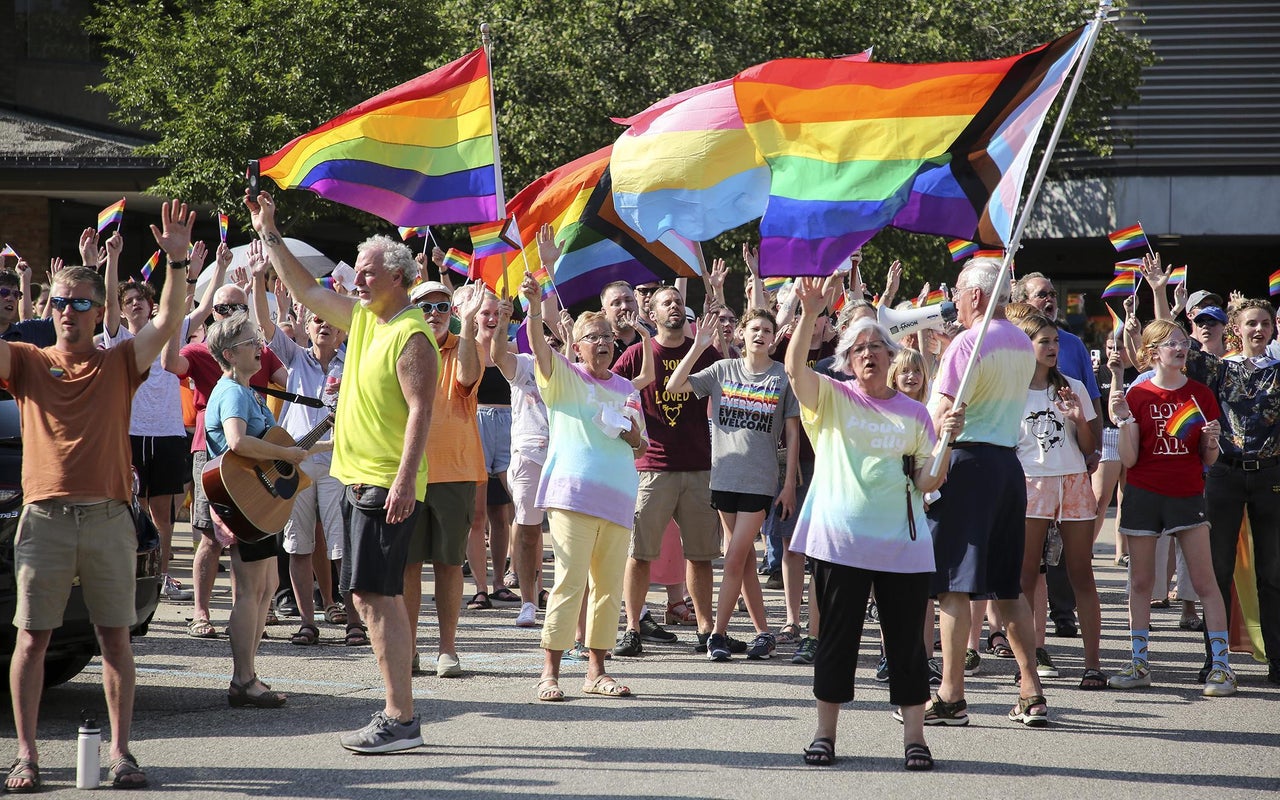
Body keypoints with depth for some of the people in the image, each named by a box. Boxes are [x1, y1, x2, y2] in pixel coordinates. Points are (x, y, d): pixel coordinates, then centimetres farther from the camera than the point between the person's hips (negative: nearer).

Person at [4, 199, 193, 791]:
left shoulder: (119, 365, 9)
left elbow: (168, 321, -2)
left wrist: (178, 261, -16)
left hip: (108, 516, 0)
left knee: (115, 635, 3)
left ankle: (121, 751, 8)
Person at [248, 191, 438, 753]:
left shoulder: (410, 334, -13)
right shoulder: (362, 317, 14)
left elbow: (420, 410, -20)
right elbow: (305, 290, 27)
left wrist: (404, 480, -27)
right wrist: (269, 234, 24)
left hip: (388, 486, -10)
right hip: (360, 480, 10)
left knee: (376, 597, -12)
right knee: (372, 597, 11)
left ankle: (401, 721, -12)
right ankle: (399, 712, 16)